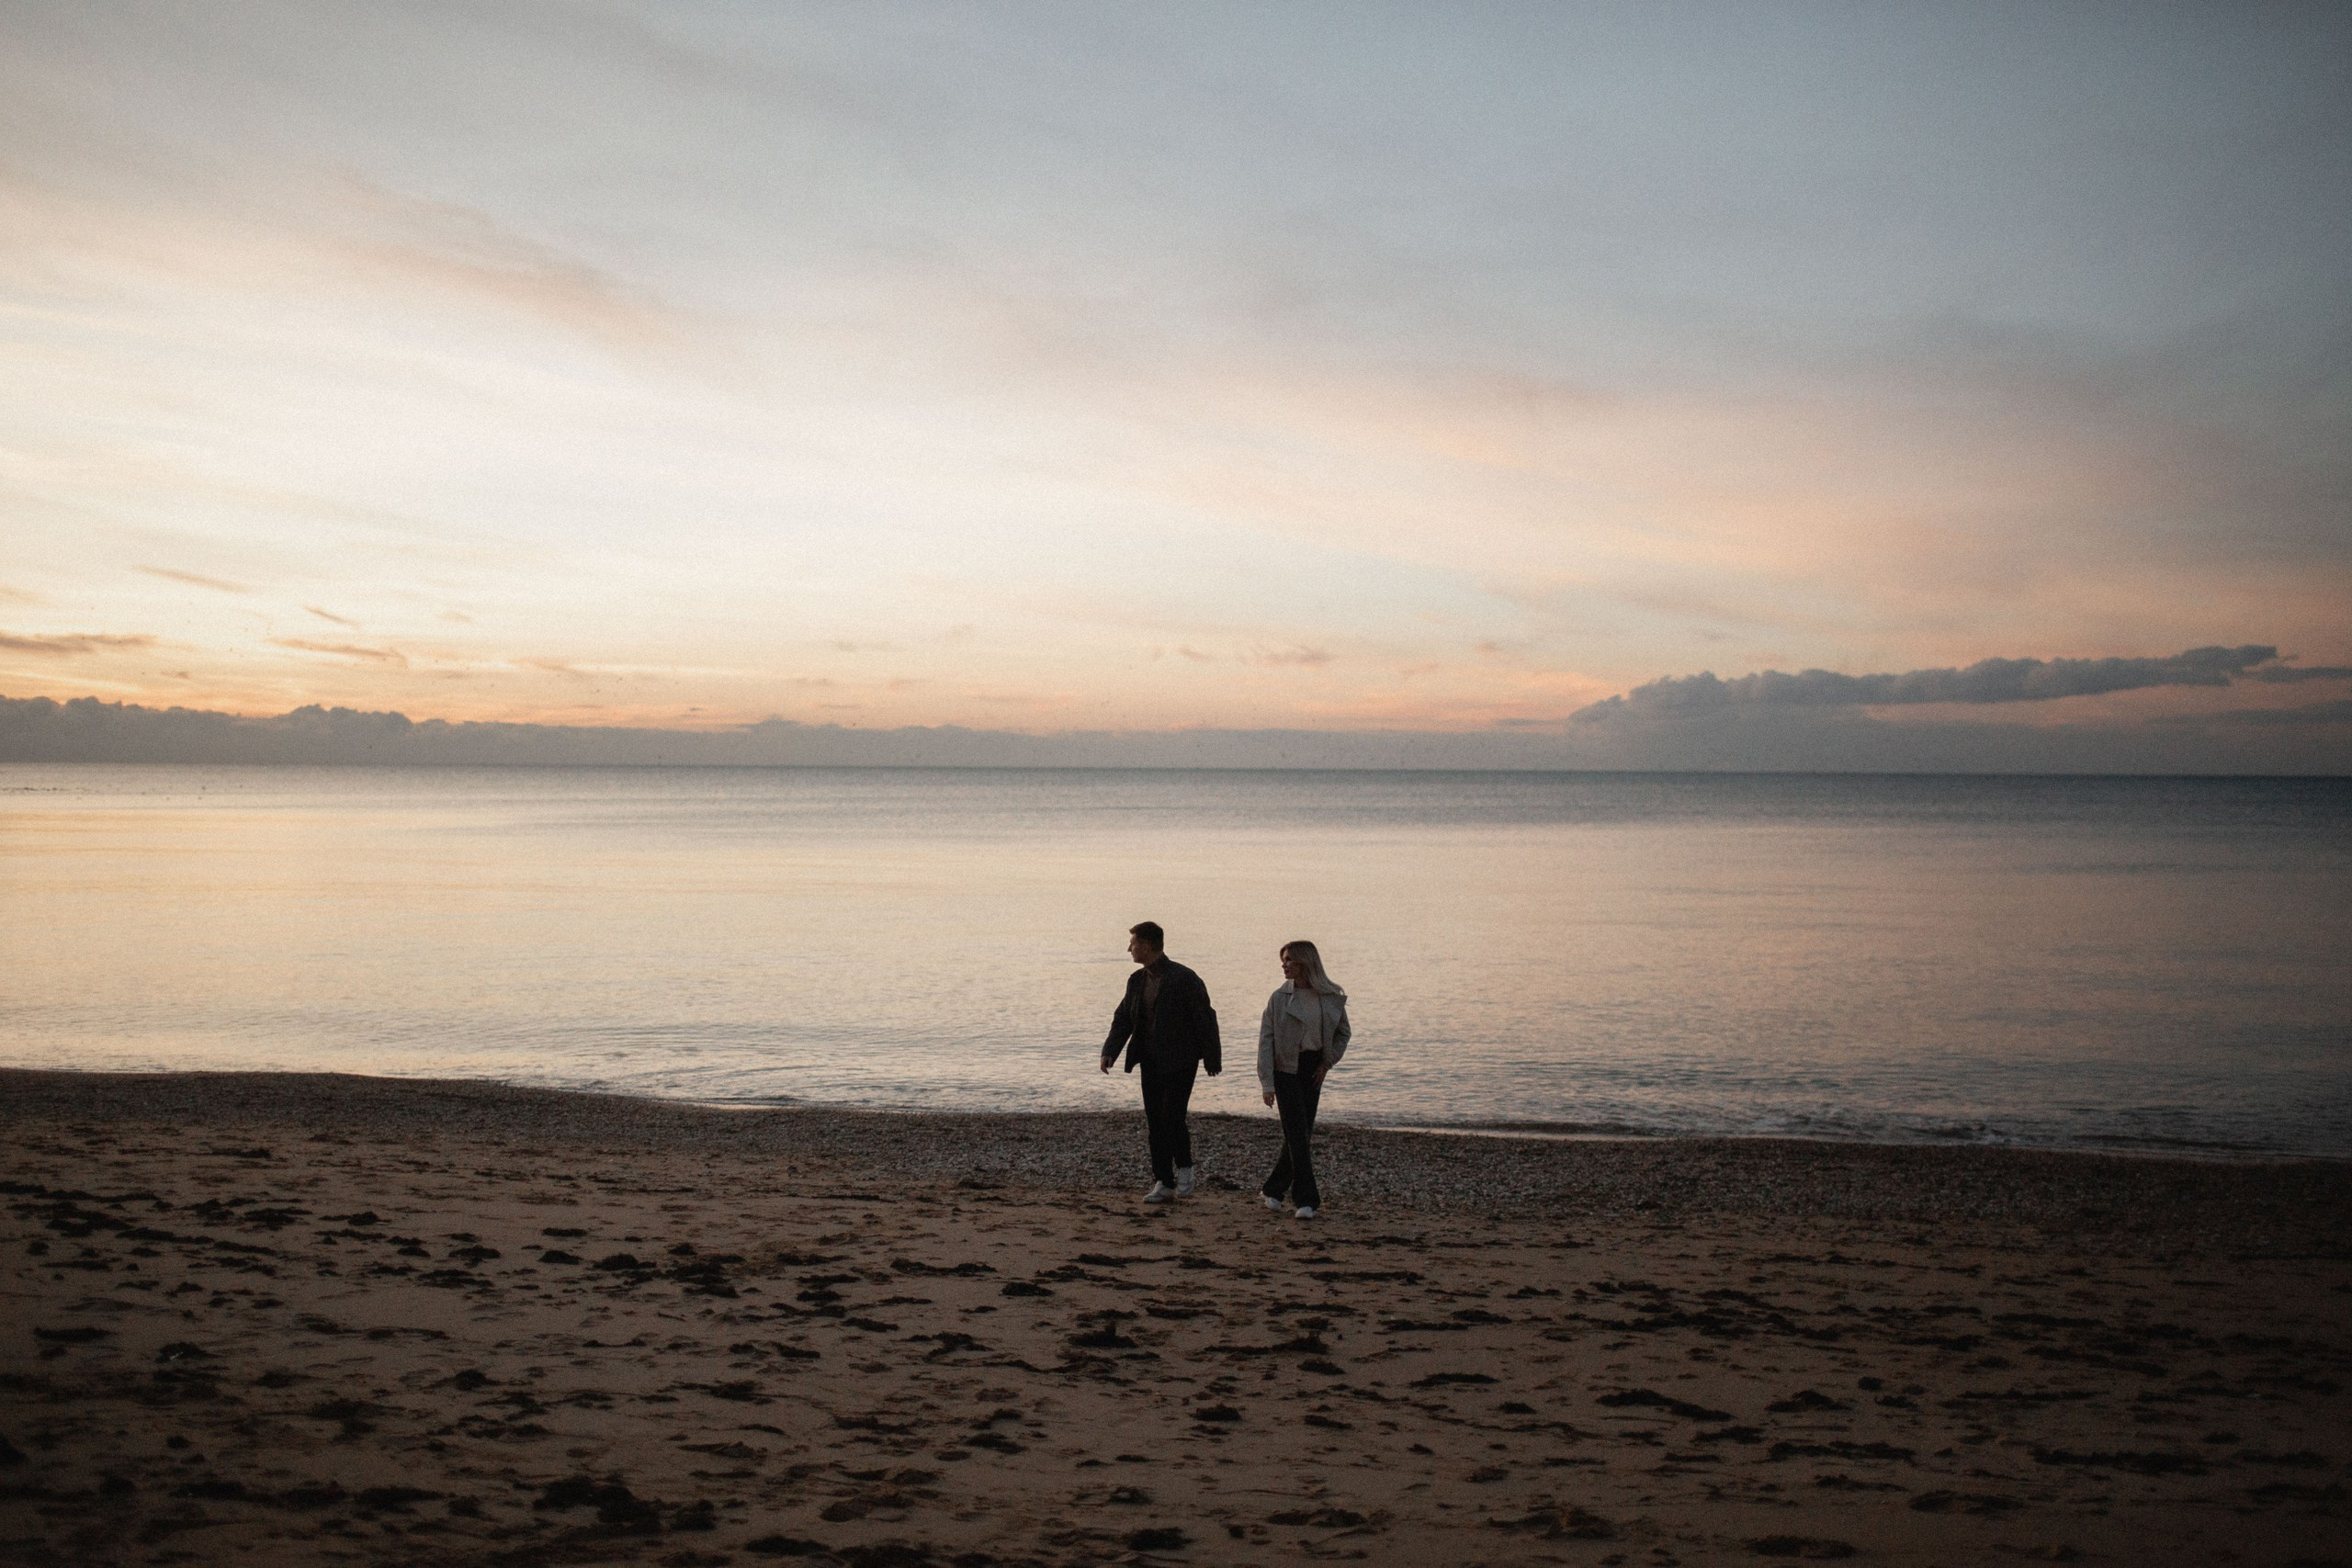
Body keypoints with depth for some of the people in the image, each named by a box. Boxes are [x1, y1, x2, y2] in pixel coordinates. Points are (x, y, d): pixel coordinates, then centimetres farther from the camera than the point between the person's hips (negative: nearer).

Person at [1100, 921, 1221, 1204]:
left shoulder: (1184, 978, -13)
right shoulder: (1136, 980, 9)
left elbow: (1205, 1019, -10)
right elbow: (1123, 1019, 9)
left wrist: (1212, 1060, -9)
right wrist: (1109, 1052, -6)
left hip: (1179, 1061, -7)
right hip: (1151, 1062, 7)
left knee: (1172, 1118, -13)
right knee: (1155, 1123, 6)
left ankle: (1184, 1168, 11)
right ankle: (1164, 1183, 12)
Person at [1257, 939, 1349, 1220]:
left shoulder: (1332, 998, 1)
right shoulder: (1279, 998, -5)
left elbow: (1343, 1033, 15)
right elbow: (1266, 1041, -7)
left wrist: (1328, 1063, 1)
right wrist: (1267, 1084, -13)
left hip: (1313, 1070, 3)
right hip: (1286, 1069, -3)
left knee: (1299, 1133, 8)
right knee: (1298, 1134, -9)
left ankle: (1273, 1190, 23)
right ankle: (1305, 1199, -8)